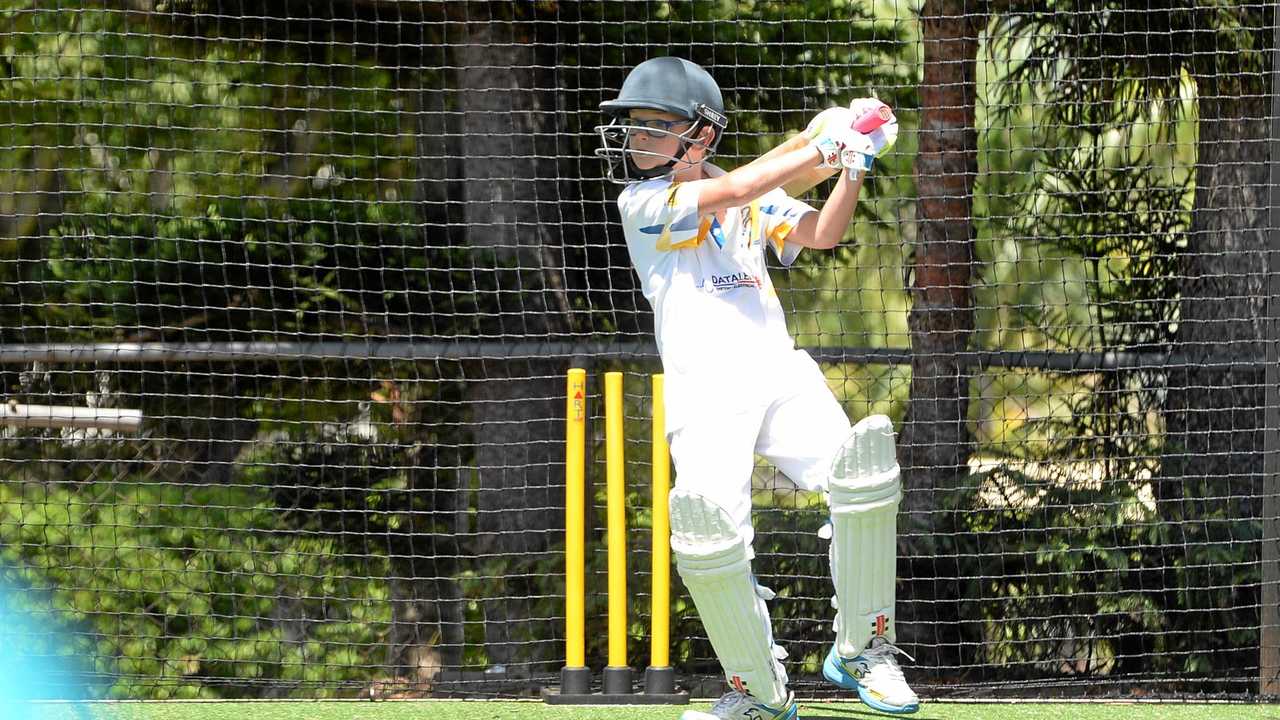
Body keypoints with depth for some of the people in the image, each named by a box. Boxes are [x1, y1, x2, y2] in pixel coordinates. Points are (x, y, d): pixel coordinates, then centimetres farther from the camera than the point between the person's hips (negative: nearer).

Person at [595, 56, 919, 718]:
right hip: (704, 392, -3)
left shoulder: (755, 201, 20)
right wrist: (821, 147, -6)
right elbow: (731, 193, -8)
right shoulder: (643, 203, 5)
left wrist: (854, 169, -5)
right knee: (706, 516, -29)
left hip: (781, 373, 3)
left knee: (862, 462, -26)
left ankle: (860, 651, -9)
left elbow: (821, 234, 10)